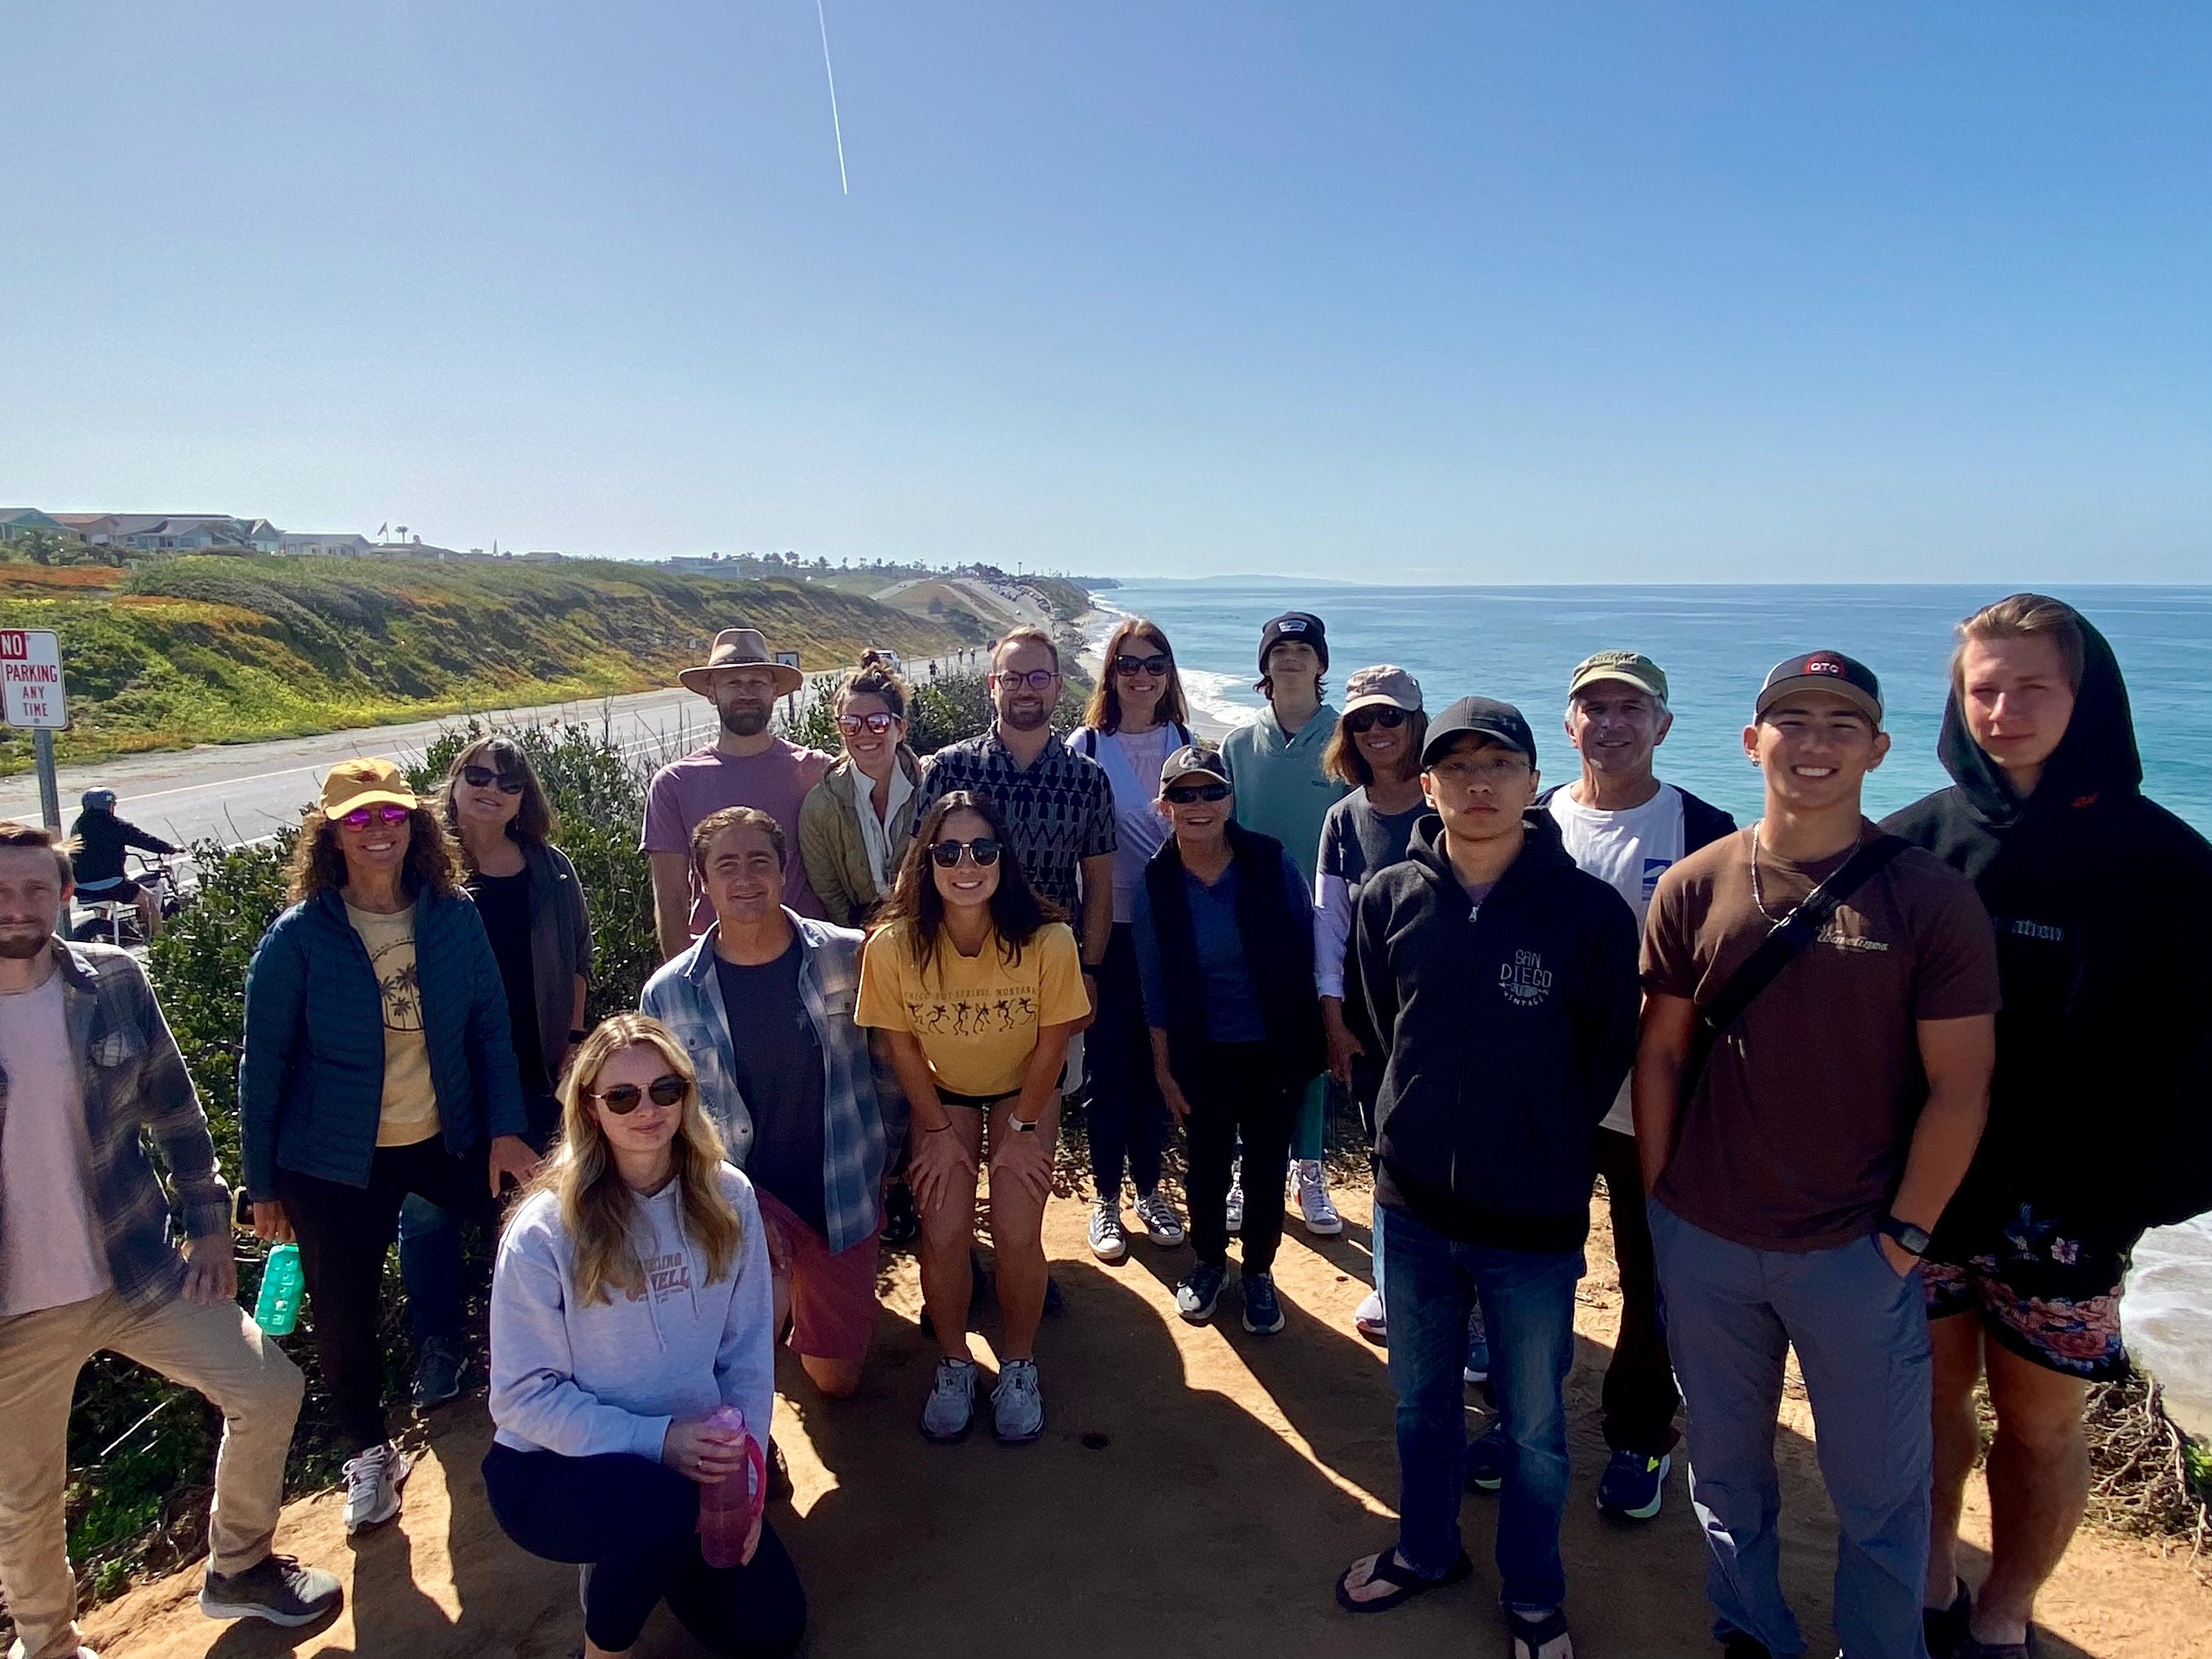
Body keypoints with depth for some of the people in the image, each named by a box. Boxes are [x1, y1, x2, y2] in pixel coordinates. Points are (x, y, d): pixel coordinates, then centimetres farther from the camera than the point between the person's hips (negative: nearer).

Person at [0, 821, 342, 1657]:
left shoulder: (115, 981, -6)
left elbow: (173, 1107, 4)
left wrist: (209, 1223, 2)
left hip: (139, 1269, 2)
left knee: (271, 1391, 3)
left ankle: (238, 1567, 28)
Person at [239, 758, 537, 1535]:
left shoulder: (455, 917, -6)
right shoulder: (298, 937, -12)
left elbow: (489, 1027, 0)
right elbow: (263, 1065, -5)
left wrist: (505, 1130, -6)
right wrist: (263, 1185, -2)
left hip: (447, 1140, 2)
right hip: (336, 1161, -2)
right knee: (345, 1314, 10)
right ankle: (370, 1455, 37)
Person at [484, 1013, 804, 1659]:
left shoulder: (727, 1199, -8)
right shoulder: (544, 1230, -19)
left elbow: (748, 1355, -1)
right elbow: (524, 1396, -15)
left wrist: (740, 1471, -9)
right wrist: (657, 1439, -24)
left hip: (689, 1456, 4)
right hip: (552, 1463, -4)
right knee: (664, 1507, -34)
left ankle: (636, 1553, 26)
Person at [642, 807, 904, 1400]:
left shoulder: (849, 957, -11)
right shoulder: (668, 993, -8)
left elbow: (890, 1069, 1)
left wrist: (876, 1164, 3)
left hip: (842, 1196, 1)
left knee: (835, 1380, 14)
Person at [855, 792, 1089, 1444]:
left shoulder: (1047, 939, -31)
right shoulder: (893, 945, -28)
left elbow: (1052, 1041, -15)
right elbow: (902, 1044, -12)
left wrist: (1023, 1130, -9)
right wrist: (938, 1131, -7)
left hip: (1025, 1089, 0)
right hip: (941, 1092, 1)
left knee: (1017, 1233, -12)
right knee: (944, 1232, -11)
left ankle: (1018, 1365, 16)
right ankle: (954, 1364, 16)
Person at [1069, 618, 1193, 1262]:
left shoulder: (1186, 743, 4)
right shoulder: (1086, 746, -4)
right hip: (1110, 928, -2)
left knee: (1157, 1064, 12)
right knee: (1109, 1065, 4)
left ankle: (1148, 1189, 28)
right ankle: (1106, 1200, 20)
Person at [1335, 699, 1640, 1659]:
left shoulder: (1590, 912, -15)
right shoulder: (1388, 900, -6)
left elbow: (1609, 1057, -3)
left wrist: (1540, 1144, 4)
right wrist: (1419, 1124, 9)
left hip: (1535, 1220, -3)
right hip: (1413, 1204, 3)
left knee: (1533, 1427, 16)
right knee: (1420, 1402, 22)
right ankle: (1426, 1551, 47)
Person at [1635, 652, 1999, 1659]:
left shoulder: (1932, 899, -8)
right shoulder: (1694, 887, -2)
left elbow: (1958, 1088, -7)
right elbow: (1661, 1054, 2)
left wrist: (1902, 1238, -8)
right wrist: (1659, 1204, 1)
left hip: (1856, 1256, -2)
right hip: (1705, 1245, 2)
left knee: (1879, 1497, 14)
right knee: (1726, 1472, 20)